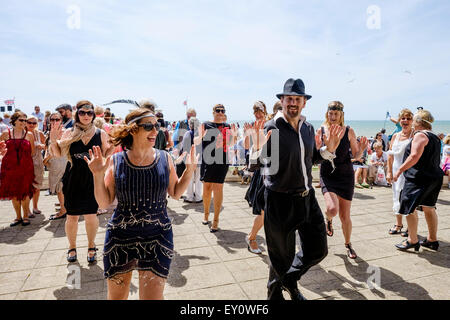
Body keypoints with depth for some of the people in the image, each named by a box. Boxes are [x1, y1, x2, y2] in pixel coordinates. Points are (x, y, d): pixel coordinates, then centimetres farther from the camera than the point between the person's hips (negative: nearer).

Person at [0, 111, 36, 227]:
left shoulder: (29, 134, 4)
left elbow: (32, 152, 7)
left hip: (25, 167, -1)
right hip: (10, 166, 2)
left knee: (25, 192, -1)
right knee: (13, 192, 7)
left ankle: (26, 216, 14)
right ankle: (18, 217, 20)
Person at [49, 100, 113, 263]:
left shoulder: (100, 133, 1)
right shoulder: (69, 133, 2)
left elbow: (105, 155, 6)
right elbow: (59, 154, 7)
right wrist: (53, 140, -9)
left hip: (93, 179, -1)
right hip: (74, 179, 1)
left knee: (91, 215, 3)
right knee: (72, 216, 9)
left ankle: (91, 246, 27)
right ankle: (72, 247, 32)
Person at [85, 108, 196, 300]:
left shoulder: (164, 158, -2)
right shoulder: (116, 162, -5)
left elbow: (175, 193, 6)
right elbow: (104, 203, -2)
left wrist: (189, 171, -5)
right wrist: (98, 175, -15)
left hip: (158, 236, 0)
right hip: (120, 238, 1)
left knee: (153, 296, 0)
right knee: (116, 296, 19)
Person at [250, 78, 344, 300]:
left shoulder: (308, 128, 5)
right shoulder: (271, 129, -14)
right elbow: (253, 166, -17)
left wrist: (328, 150, 2)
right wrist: (257, 149, -37)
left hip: (307, 198, 7)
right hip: (280, 201, -6)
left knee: (318, 250, 18)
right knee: (282, 257, 11)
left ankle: (290, 280, 46)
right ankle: (274, 293, 42)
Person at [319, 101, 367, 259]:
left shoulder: (349, 131, 0)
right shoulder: (321, 130, -1)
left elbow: (356, 156, 6)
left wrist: (361, 149, -15)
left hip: (346, 175, 1)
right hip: (327, 175, -1)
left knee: (345, 216, 7)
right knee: (332, 209, -22)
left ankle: (348, 244, 33)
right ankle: (329, 220, 17)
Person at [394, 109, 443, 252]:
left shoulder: (420, 135, -13)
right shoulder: (435, 137, 15)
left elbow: (414, 157, -22)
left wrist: (400, 170, -17)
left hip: (419, 178, -9)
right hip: (434, 177, 10)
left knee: (409, 207, -1)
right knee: (429, 208, 17)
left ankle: (412, 240, 6)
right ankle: (432, 240, 26)